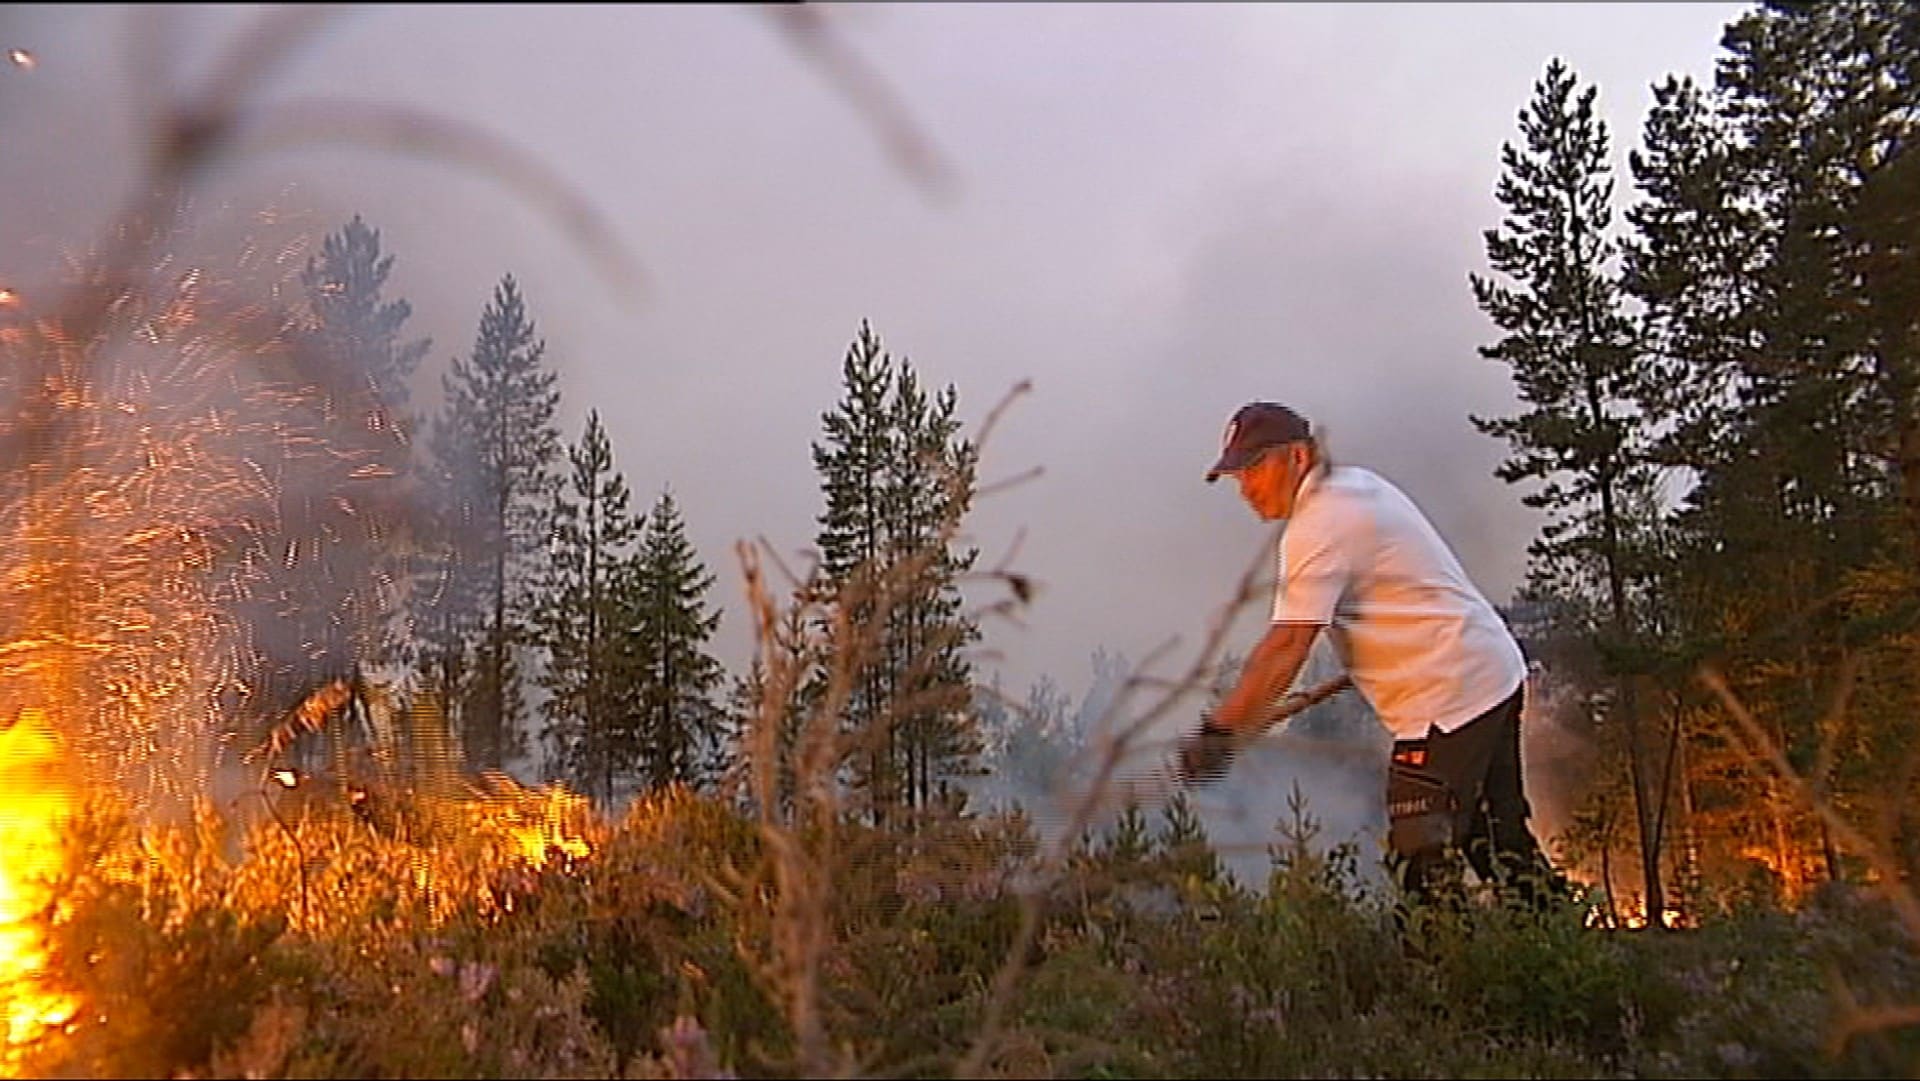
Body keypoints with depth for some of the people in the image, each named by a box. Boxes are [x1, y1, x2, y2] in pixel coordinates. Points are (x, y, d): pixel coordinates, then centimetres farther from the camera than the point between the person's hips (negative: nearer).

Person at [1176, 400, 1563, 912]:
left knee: (1422, 855, -8)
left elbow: (1287, 646, -25)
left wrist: (1219, 731, -24)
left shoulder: (1320, 526, -18)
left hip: (1451, 693, -11)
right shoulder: (1357, 482, 12)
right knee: (1501, 838, 20)